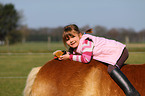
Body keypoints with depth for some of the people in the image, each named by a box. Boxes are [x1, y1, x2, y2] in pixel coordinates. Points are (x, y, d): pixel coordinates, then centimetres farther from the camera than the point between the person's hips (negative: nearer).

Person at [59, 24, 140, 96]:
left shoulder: (85, 41, -22)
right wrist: (64, 55, -1)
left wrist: (70, 57, -21)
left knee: (111, 68, -31)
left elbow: (86, 59, -30)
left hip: (119, 50, -11)